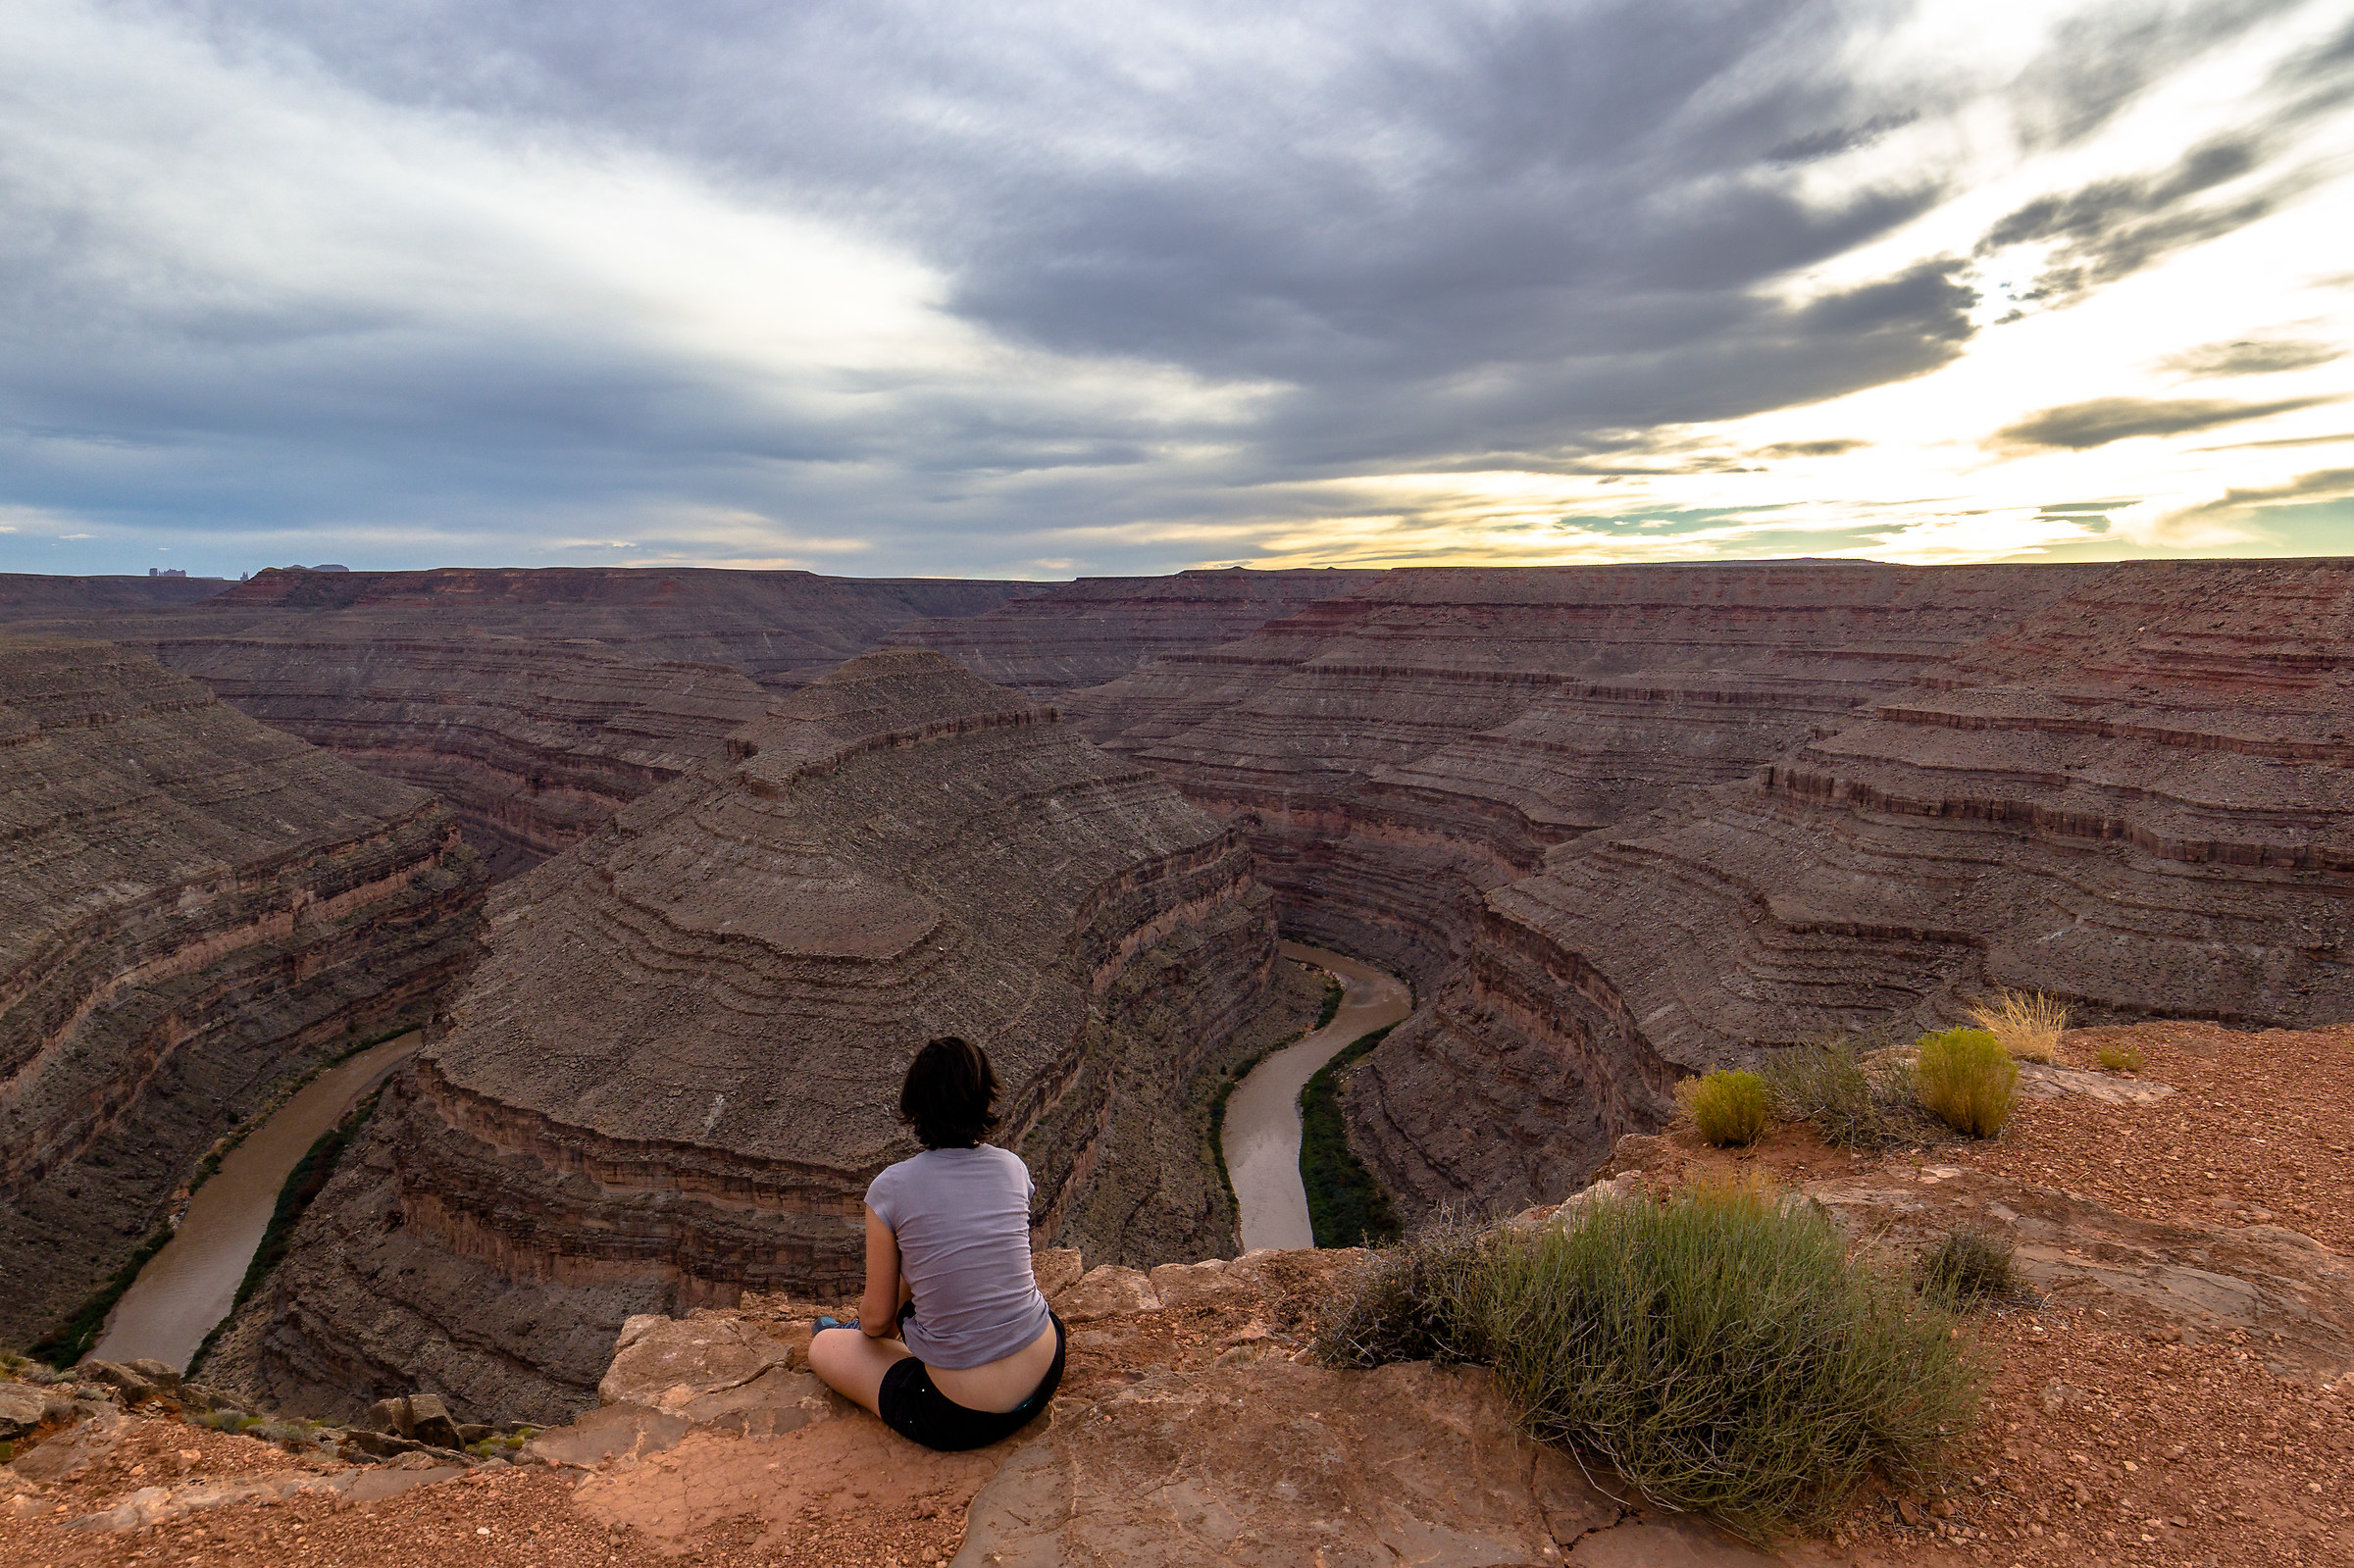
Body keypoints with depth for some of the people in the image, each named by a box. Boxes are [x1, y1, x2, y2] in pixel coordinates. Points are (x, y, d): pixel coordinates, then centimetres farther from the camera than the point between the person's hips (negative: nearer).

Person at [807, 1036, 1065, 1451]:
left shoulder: (891, 1188, -14)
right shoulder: (1012, 1168, -3)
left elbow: (877, 1317, -3)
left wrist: (872, 1325, 22)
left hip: (962, 1418, -4)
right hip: (1046, 1375, 5)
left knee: (823, 1345, 19)